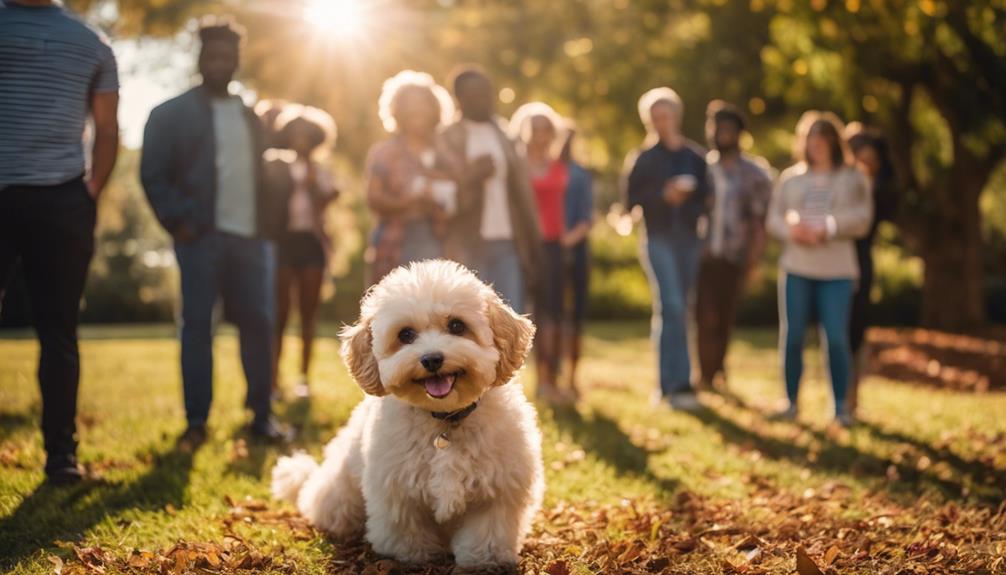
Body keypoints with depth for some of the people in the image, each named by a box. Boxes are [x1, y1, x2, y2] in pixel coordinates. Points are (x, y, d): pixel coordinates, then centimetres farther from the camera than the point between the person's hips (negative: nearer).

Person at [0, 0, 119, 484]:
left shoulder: (92, 43, 14)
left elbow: (106, 129, 14)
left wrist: (92, 194, 1)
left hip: (62, 202, 1)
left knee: (58, 332, 4)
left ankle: (61, 452, 8)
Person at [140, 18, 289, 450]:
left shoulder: (250, 118, 18)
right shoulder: (172, 114, 3)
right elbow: (153, 175, -3)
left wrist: (270, 219, 7)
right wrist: (177, 221, -12)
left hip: (250, 236, 4)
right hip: (202, 236, -4)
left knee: (258, 323, 2)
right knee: (197, 326, -4)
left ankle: (262, 416, 10)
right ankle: (196, 422, 1)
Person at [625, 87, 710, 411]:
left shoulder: (695, 157, 12)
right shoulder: (645, 159, 4)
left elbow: (705, 198, 14)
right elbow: (632, 200, 0)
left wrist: (688, 199, -6)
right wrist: (663, 196, -13)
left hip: (689, 239, 3)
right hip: (659, 239, -3)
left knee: (675, 311, 7)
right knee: (672, 306, -16)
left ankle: (668, 384, 15)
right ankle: (679, 383, -18)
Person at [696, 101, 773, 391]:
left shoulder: (755, 174, 4)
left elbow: (760, 220, 2)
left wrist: (753, 258, -5)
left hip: (734, 258, 0)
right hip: (702, 255, 0)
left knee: (725, 320, 7)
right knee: (707, 318, -11)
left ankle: (718, 372, 24)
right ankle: (707, 377, -5)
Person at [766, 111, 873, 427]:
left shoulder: (853, 180, 7)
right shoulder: (790, 178, 14)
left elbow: (860, 219, -4)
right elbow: (774, 219, 10)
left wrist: (824, 229, -16)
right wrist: (792, 230, -11)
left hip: (836, 270, -2)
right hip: (795, 268, 2)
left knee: (836, 339, -9)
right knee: (791, 336, 2)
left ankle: (841, 407, 1)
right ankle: (790, 402, 14)